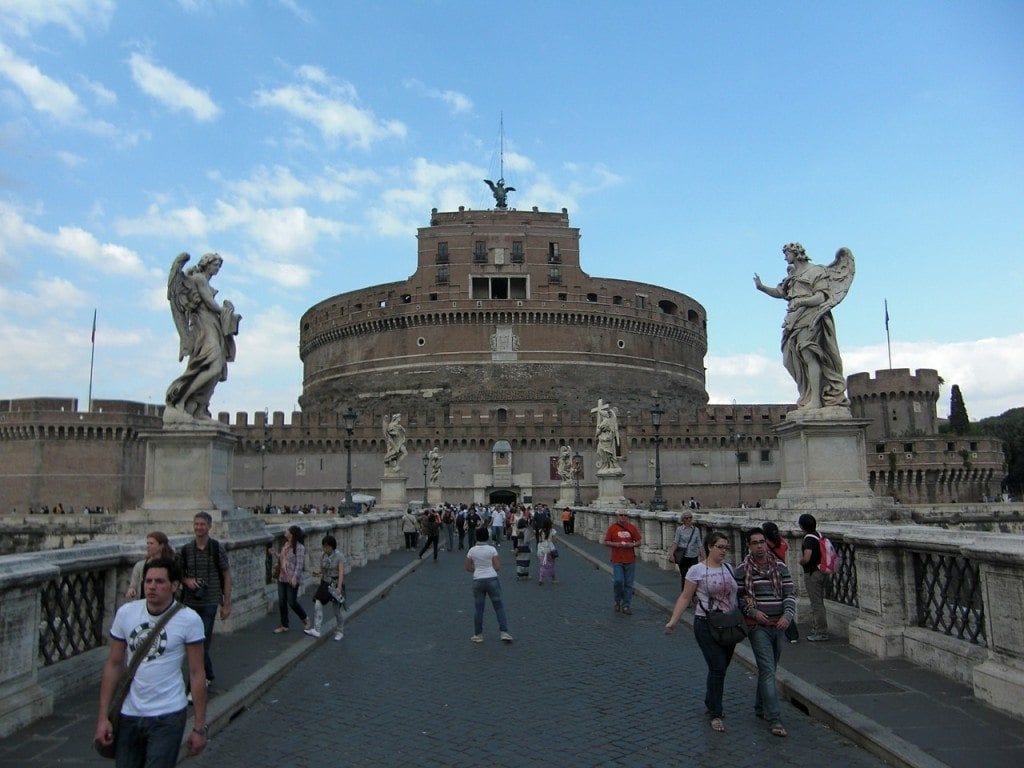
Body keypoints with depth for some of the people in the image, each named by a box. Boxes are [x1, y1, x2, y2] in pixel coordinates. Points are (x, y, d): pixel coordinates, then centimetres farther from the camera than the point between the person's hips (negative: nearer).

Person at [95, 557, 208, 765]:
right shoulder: (125, 613, -3)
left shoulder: (189, 620, -13)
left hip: (168, 717, -4)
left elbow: (197, 674, -8)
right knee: (124, 763, 17)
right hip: (128, 714, 4)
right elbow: (114, 665, 5)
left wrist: (200, 727, -7)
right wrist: (103, 717, 3)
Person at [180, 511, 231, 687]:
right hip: (190, 602, 4)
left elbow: (227, 576, -2)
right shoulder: (186, 549, 4)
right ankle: (208, 675, 33)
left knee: (203, 642, -8)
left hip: (210, 602, -4)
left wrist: (227, 604, -4)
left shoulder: (217, 548, -5)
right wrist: (187, 581, -10)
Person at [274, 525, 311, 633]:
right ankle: (284, 625, 22)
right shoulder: (285, 545, 9)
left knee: (292, 602, -2)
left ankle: (305, 619, 21)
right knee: (281, 602, 10)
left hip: (292, 579, -8)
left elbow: (299, 563, -20)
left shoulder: (299, 547, -15)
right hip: (282, 578, 8)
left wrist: (295, 577, -27)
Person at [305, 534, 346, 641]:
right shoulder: (323, 556, 2)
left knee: (338, 610, 6)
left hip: (336, 585, -5)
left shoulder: (340, 556, -16)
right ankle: (316, 630, -19)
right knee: (317, 605, -14)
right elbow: (322, 569, 12)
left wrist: (339, 587, -33)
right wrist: (317, 573, -12)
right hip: (325, 584, 5)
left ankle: (340, 632, 25)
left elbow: (341, 572, -23)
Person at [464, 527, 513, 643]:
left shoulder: (472, 550, -1)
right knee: (499, 606, 7)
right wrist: (499, 561, 12)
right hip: (492, 579, -1)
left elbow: (467, 568, 5)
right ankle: (504, 632, 4)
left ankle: (478, 635, 17)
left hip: (478, 581, 2)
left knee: (478, 608, 11)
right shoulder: (492, 549, -7)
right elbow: (497, 567, -8)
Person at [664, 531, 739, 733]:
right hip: (706, 625, -5)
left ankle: (711, 703, 32)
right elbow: (685, 597, -7)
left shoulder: (728, 568, 7)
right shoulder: (697, 570, -8)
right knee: (718, 668, -9)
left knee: (720, 668, 12)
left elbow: (733, 595, 16)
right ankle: (715, 714, 3)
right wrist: (673, 621, -13)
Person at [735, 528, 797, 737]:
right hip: (758, 627, -4)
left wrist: (787, 616, -14)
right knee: (768, 670, -11)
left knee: (768, 669, 16)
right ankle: (775, 719, -10)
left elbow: (790, 593, 2)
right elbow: (736, 597, -1)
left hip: (779, 626, 4)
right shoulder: (741, 570, -4)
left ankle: (760, 708, 33)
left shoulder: (780, 567, 4)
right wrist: (752, 611, -14)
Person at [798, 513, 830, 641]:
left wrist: (801, 561, -7)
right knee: (818, 603, 17)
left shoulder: (809, 538, -20)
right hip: (820, 572, 10)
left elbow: (806, 558, -28)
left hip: (812, 574, -10)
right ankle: (816, 629, 26)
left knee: (816, 604, -3)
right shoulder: (818, 535, 9)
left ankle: (822, 633, 2)